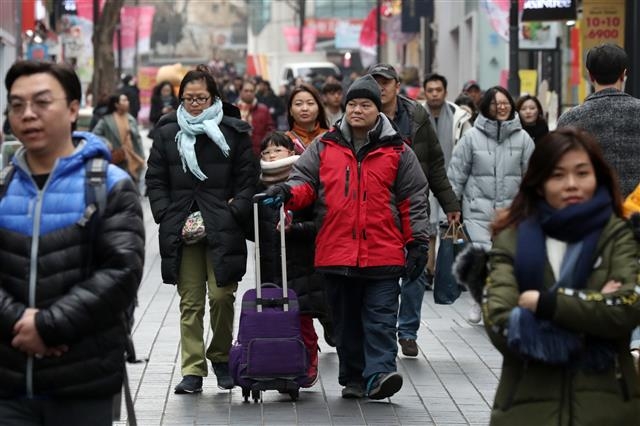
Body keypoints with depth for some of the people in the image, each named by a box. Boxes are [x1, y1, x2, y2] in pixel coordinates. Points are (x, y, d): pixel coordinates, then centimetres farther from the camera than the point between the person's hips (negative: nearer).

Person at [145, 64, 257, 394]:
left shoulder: (233, 133, 4)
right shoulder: (166, 133, 10)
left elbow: (248, 178, 5)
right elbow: (155, 180, 12)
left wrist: (235, 213, -7)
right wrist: (167, 215, 0)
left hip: (223, 230, -2)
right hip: (181, 229, 2)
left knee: (222, 296, -6)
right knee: (190, 302, 1)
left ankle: (221, 356, 18)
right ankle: (193, 370, 5)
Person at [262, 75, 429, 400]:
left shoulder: (397, 151, 6)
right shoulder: (324, 148, 10)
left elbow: (413, 200, 7)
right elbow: (305, 181, 10)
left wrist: (417, 244, 3)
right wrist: (287, 192, -14)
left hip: (382, 253, -2)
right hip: (336, 252, 2)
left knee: (380, 317, -8)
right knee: (346, 320, 10)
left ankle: (379, 373, -11)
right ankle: (353, 379, 18)